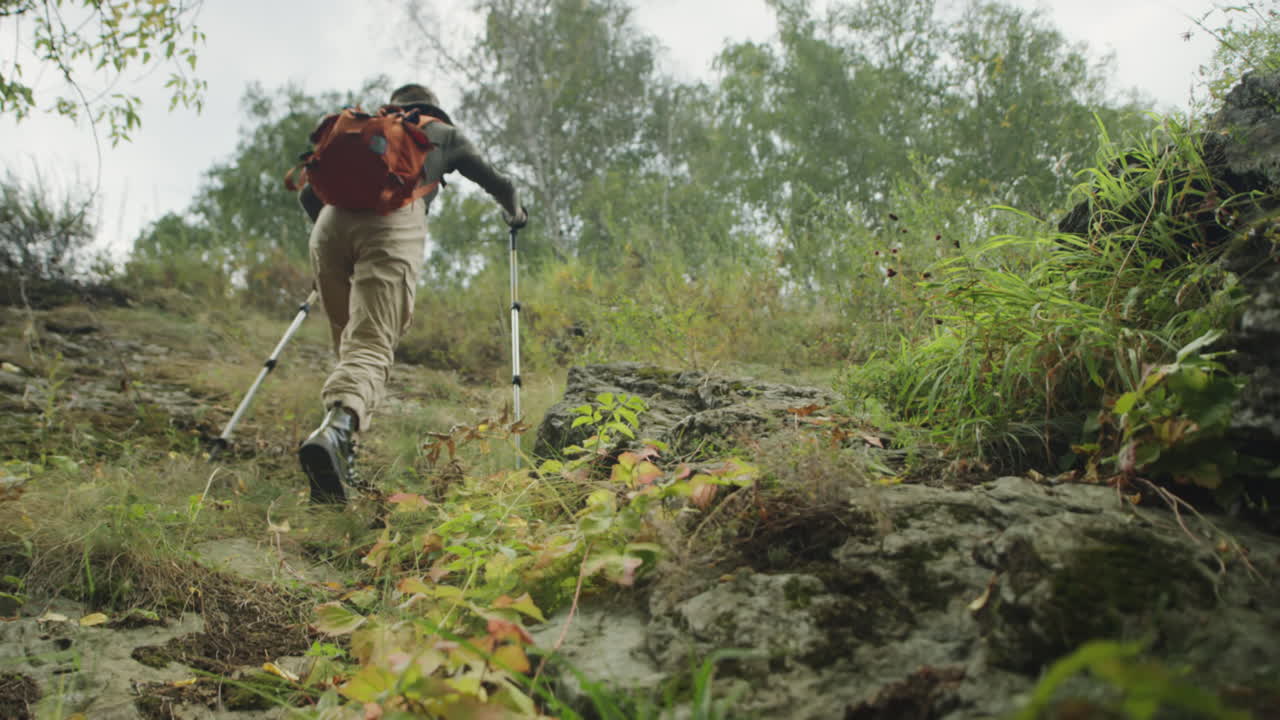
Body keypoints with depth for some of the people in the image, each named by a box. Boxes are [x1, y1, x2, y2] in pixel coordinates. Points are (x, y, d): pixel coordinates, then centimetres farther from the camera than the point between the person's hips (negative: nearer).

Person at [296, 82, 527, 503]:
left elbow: (308, 193, 35)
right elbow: (499, 185, 43)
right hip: (394, 219, -3)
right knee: (372, 346, -15)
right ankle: (337, 429, -45)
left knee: (348, 344, 17)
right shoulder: (444, 134, 33)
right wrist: (515, 215, 64)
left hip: (332, 219, 3)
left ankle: (341, 466, 11)